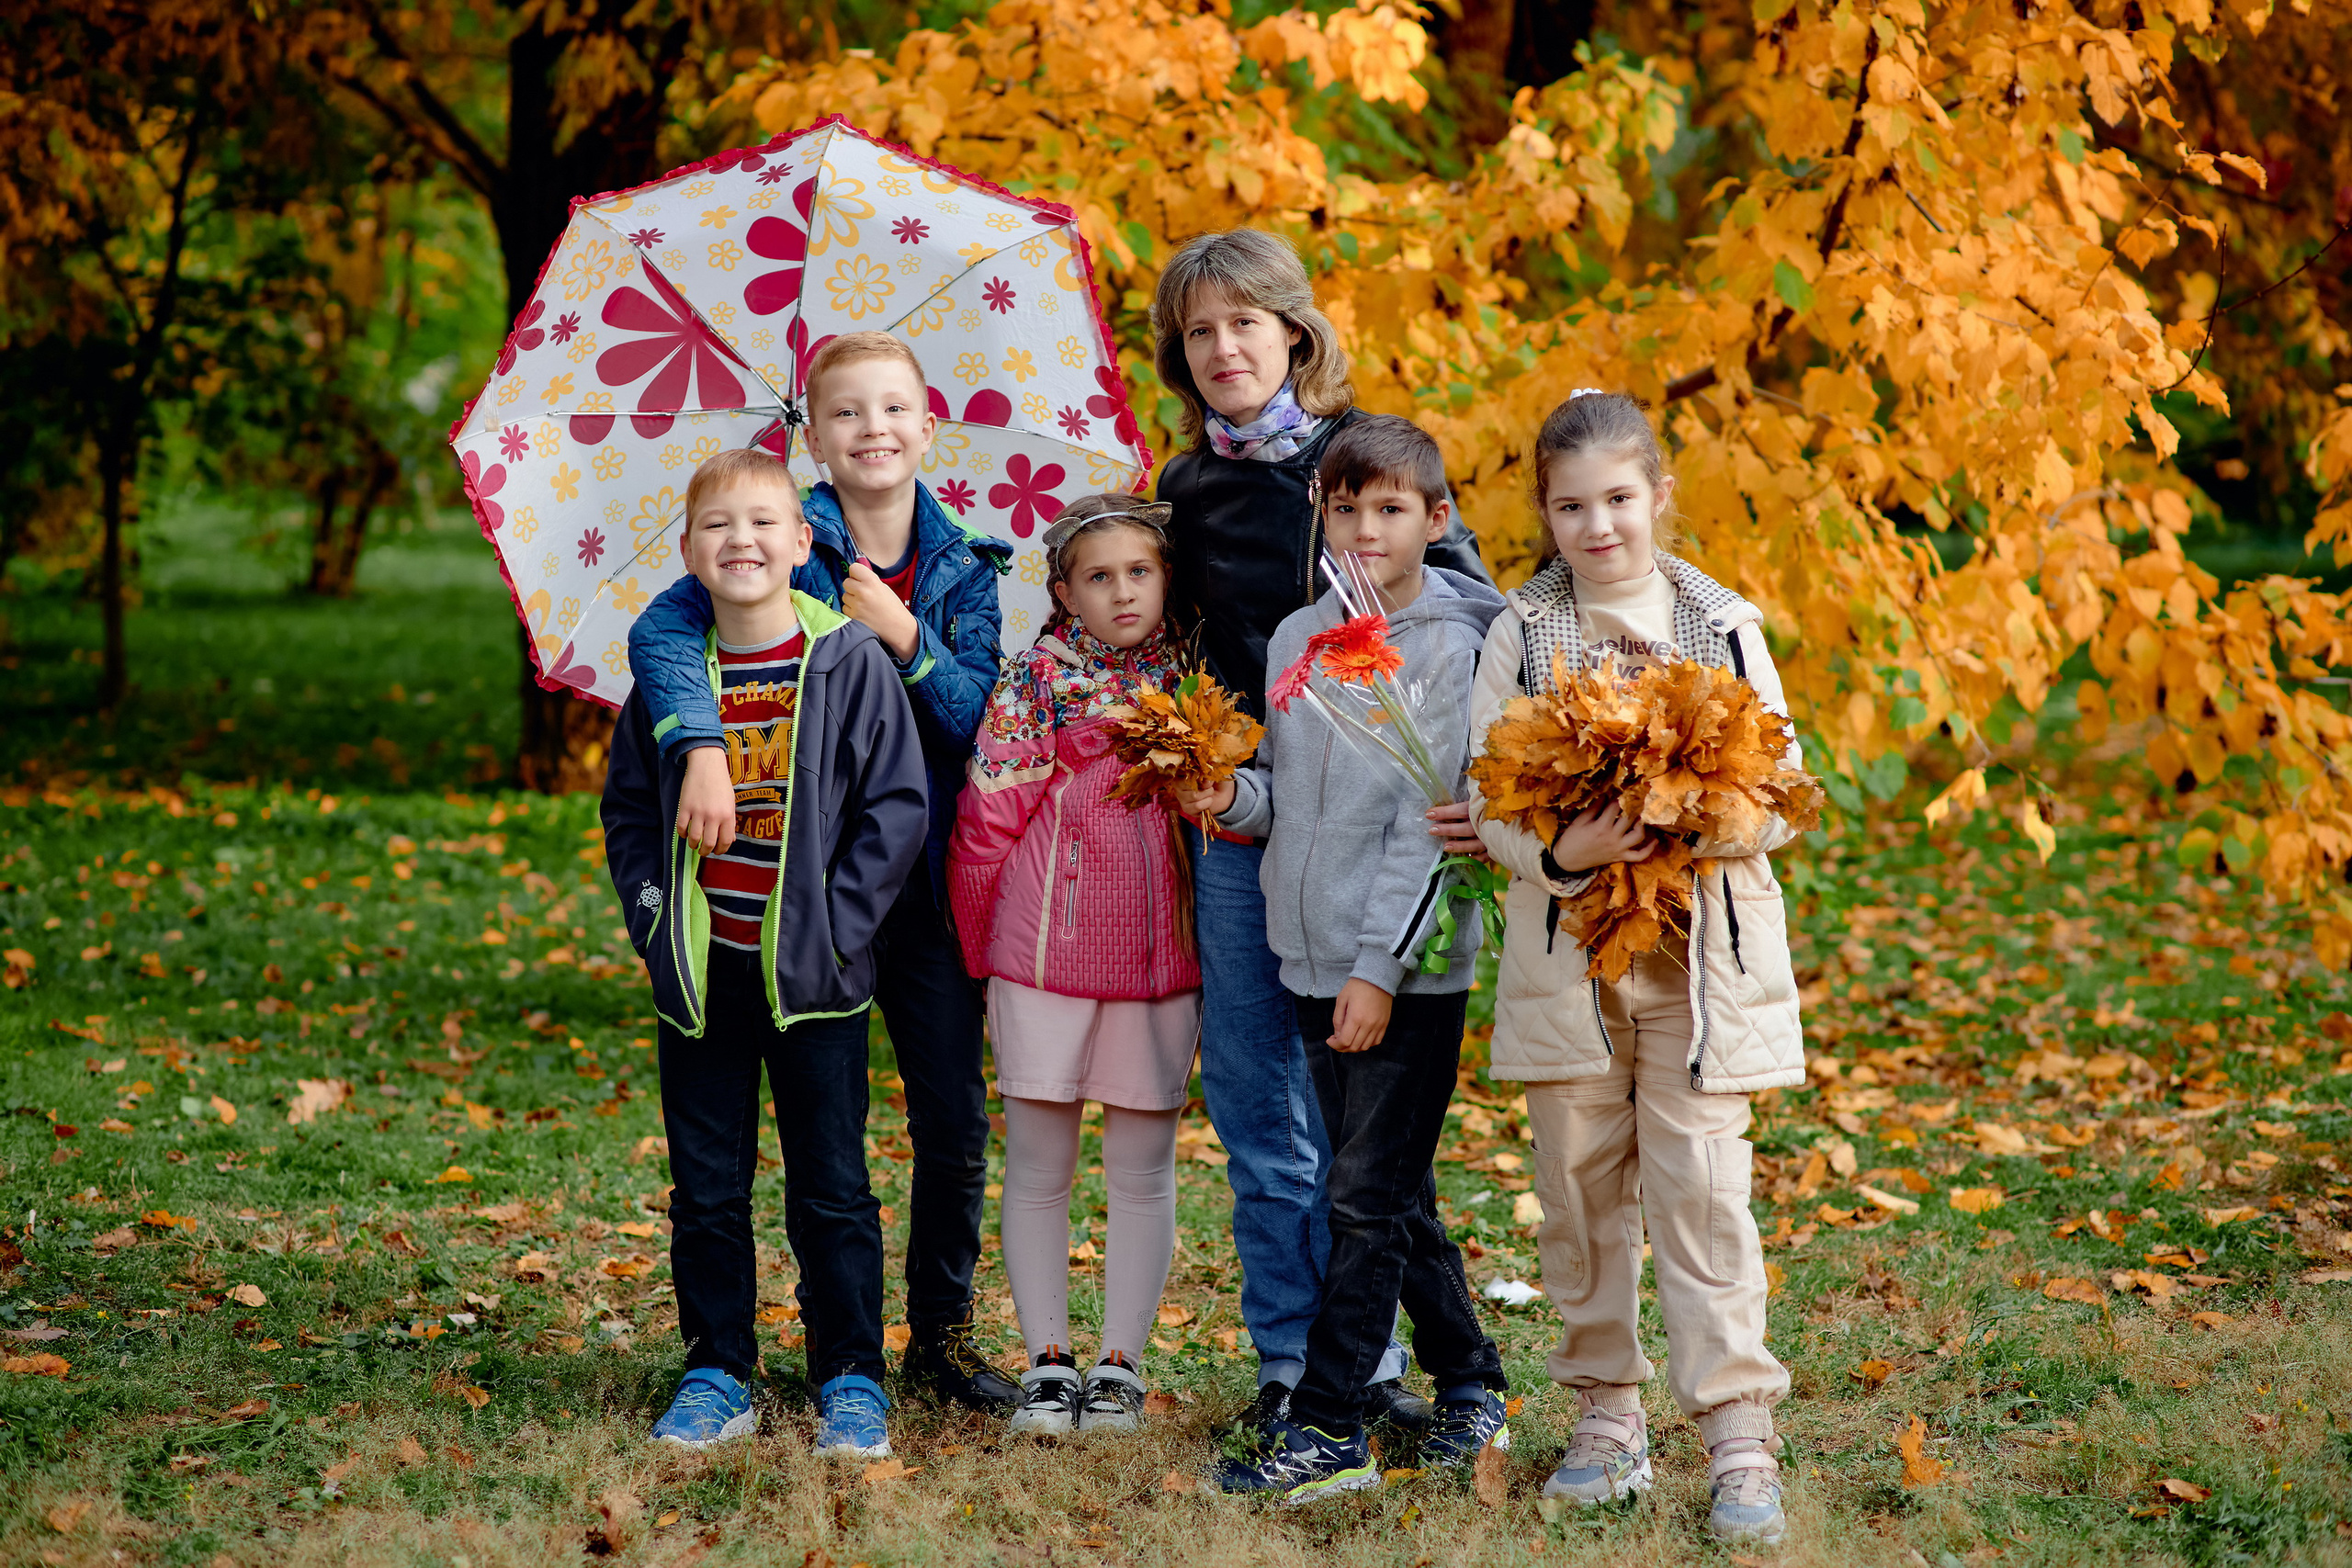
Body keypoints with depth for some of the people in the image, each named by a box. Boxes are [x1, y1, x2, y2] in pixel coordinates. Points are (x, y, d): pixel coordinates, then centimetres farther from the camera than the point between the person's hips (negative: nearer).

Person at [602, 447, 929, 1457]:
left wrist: (839, 920, -10)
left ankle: (851, 1382, 14)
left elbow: (895, 805, -5)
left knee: (832, 1190, 4)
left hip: (813, 975, -3)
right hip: (700, 975, 3)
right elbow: (629, 807, 13)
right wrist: (653, 914, 1)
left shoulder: (849, 663, -5)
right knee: (707, 1190, 9)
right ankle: (716, 1378, 20)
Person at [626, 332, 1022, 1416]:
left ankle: (942, 1335, 21)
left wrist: (906, 638, -15)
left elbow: (982, 719, -2)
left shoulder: (965, 566, 5)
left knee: (955, 1126, 5)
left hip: (928, 878, 2)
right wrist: (702, 747, -33)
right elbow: (661, 633, -18)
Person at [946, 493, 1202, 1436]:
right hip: (1046, 949, -2)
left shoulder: (1186, 682, 7)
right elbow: (984, 824, -2)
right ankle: (1046, 1361, 13)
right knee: (1038, 1163, 4)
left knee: (1143, 1165, 6)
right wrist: (978, 952, 1)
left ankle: (1121, 1362, 14)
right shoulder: (1034, 681, -2)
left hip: (1160, 955, 2)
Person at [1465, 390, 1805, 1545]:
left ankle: (1739, 1437, -3)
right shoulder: (1519, 636, 3)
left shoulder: (1724, 628, 2)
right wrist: (1563, 851, -21)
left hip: (1702, 945, -1)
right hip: (1566, 944, 2)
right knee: (1581, 1185, 7)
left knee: (1701, 1187, -6)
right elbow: (1492, 802, -2)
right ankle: (1608, 1417, 20)